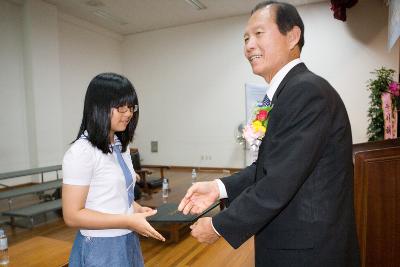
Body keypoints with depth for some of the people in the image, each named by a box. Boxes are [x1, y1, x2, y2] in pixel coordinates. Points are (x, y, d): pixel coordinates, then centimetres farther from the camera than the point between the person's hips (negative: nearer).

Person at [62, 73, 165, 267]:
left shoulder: (121, 147, 5)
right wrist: (129, 221, -22)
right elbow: (72, 216, -19)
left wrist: (138, 210, -4)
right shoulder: (81, 152, -20)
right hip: (100, 249, -7)